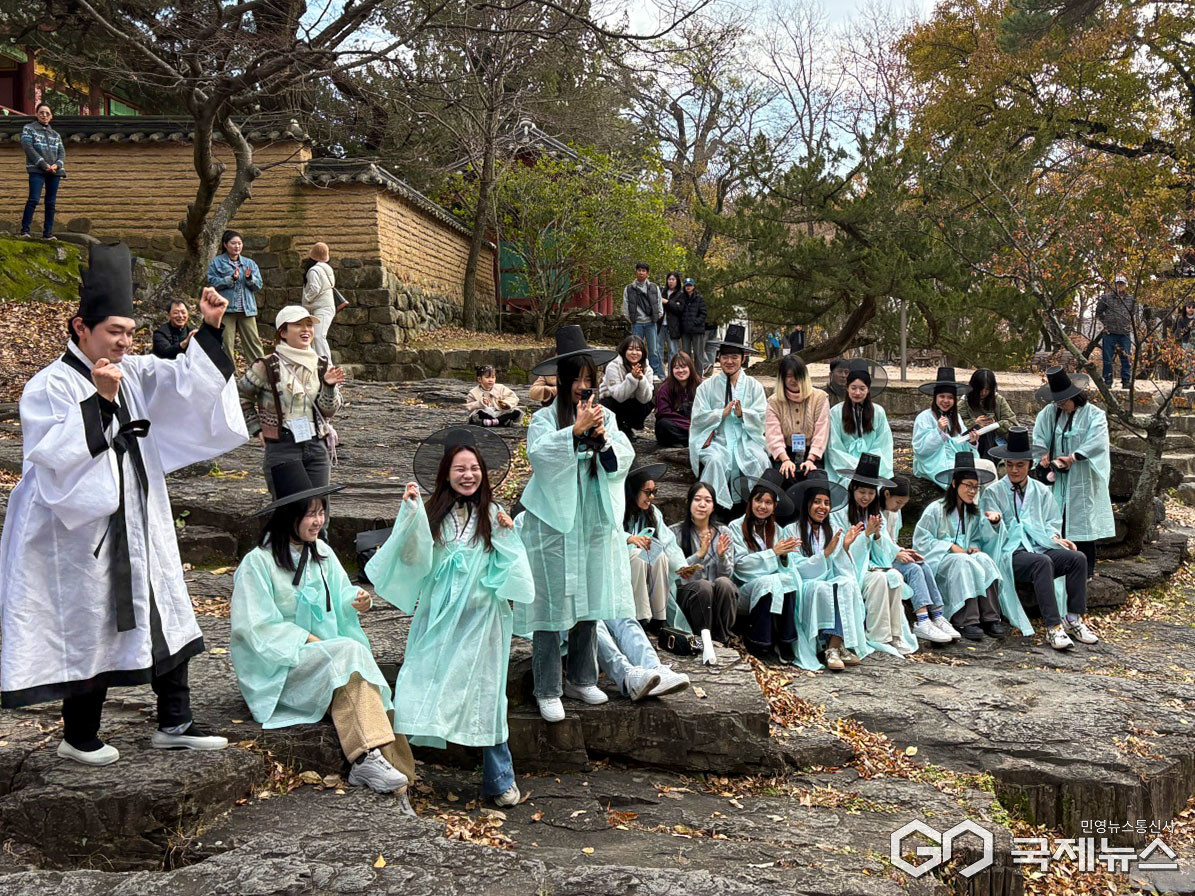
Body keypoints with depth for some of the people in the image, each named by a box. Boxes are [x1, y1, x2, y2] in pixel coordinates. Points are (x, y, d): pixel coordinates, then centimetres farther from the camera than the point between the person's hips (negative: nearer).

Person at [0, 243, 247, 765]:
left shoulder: (134, 374, 8)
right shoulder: (49, 386, -12)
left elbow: (184, 383, 2)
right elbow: (52, 457, -22)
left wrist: (209, 330, -10)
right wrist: (98, 401, -27)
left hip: (137, 529, 7)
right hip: (78, 532, -7)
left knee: (165, 618, 10)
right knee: (87, 628, 2)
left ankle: (174, 722, 20)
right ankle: (79, 737, 21)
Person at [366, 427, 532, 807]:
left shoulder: (491, 515, 3)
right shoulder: (433, 514, 0)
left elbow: (505, 571, 4)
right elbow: (416, 560, -8)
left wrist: (508, 535, -11)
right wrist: (411, 513, -15)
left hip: (480, 617, 0)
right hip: (438, 617, 0)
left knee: (485, 694, 2)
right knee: (424, 688, -5)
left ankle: (500, 779, 13)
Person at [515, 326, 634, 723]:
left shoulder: (606, 417, 9)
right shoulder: (544, 418, -3)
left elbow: (624, 460, 1)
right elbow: (539, 454, -20)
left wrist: (602, 437, -16)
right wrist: (576, 429, -27)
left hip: (595, 523, 4)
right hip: (554, 523, -4)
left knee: (589, 604, 12)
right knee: (551, 606, -2)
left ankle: (581, 679, 27)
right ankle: (547, 691, 7)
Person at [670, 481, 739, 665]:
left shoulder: (724, 533, 8)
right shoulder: (676, 532, 2)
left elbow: (728, 574, 3)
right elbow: (674, 572, -8)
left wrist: (722, 555, -17)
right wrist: (700, 554, -20)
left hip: (719, 599, 2)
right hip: (688, 596, -2)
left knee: (723, 583, -32)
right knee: (703, 585, -35)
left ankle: (720, 640, -25)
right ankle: (706, 640, -38)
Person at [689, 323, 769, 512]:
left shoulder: (753, 385, 12)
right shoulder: (707, 386, 8)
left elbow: (761, 416, 3)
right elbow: (698, 417, 0)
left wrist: (742, 414, -17)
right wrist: (722, 413, -12)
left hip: (746, 439, 1)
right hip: (717, 439, -1)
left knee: (760, 460, -29)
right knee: (716, 460, -33)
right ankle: (717, 503, -26)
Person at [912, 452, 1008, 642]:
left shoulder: (974, 513, 18)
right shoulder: (936, 509, -1)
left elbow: (983, 537, 7)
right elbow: (921, 540, -7)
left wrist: (992, 521, -12)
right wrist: (951, 547, -12)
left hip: (965, 556, 5)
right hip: (938, 561, -5)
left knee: (984, 559, -27)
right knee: (963, 562, -36)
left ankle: (990, 618, -35)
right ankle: (968, 621, -43)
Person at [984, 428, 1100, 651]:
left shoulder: (1042, 491, 20)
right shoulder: (993, 493, 8)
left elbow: (1051, 523, 17)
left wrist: (1056, 537, -4)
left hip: (1041, 547, 5)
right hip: (1011, 553, -4)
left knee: (1078, 558, -23)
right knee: (1043, 562, -35)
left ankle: (1074, 620, -16)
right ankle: (1053, 628, -38)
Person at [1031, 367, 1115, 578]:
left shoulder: (1094, 415, -7)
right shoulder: (1050, 413, 4)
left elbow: (1096, 443, -16)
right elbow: (1039, 436, 9)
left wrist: (1073, 458, -22)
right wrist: (1044, 455, -8)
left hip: (1082, 480, -4)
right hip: (1058, 478, 4)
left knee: (1083, 520, -1)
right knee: (1058, 521, 3)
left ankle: (1087, 569, 8)